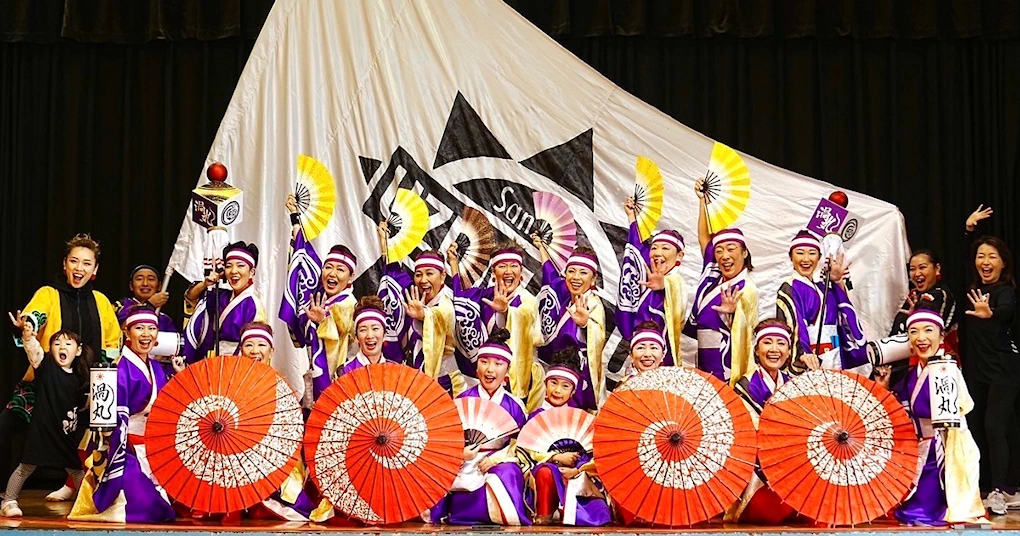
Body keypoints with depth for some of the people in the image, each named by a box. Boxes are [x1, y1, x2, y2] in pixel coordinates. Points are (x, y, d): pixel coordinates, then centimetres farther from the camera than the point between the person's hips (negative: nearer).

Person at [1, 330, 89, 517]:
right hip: (42, 430, -4)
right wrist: (28, 336, -47)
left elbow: (82, 406, 20)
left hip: (66, 434, 4)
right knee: (27, 467, 2)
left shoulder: (78, 378, 6)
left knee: (76, 468, 13)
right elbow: (34, 350, -29)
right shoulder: (46, 366, -7)